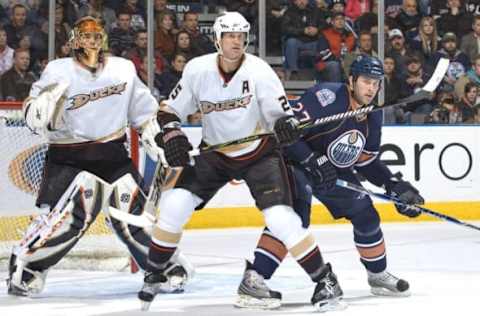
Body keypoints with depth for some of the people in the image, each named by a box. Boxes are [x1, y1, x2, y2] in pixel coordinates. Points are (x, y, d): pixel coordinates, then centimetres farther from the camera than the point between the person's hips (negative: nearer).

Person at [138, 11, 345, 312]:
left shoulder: (259, 72, -20)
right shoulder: (197, 70, -12)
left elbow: (280, 114, -15)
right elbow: (170, 109, 0)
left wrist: (286, 124, -37)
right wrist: (170, 134, -18)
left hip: (259, 153, -3)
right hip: (215, 154, 3)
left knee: (281, 217, -18)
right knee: (174, 205, -11)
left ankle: (325, 280, -6)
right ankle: (154, 274, 9)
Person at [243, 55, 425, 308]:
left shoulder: (372, 117, -2)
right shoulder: (327, 97, -28)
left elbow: (368, 162, 10)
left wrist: (395, 186, 1)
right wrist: (313, 161, -37)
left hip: (334, 169, 8)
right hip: (293, 161, -8)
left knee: (364, 213, 8)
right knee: (295, 214, -29)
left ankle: (378, 275, 29)